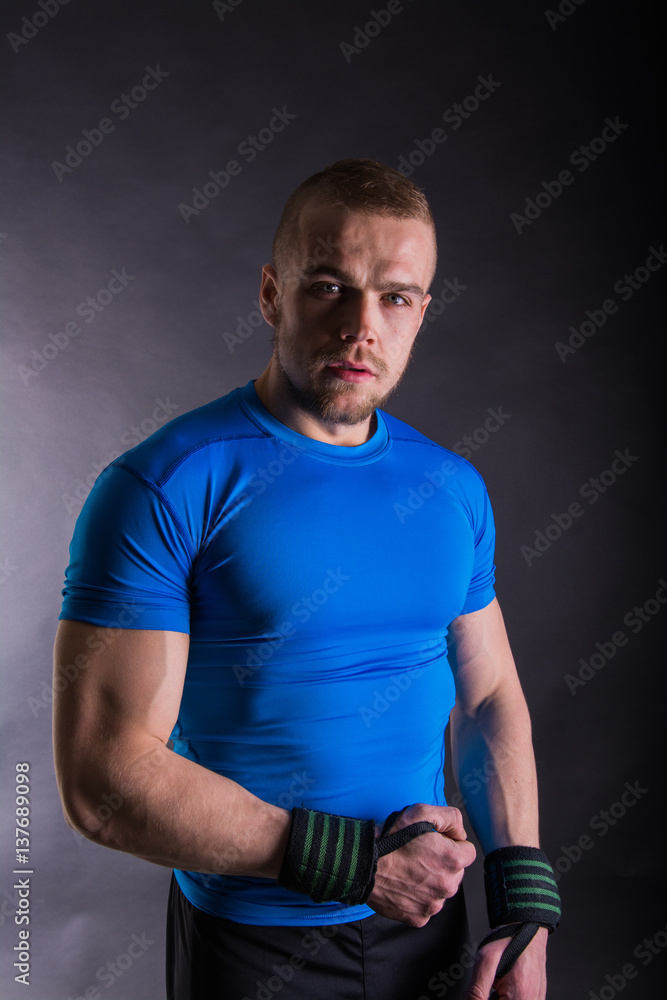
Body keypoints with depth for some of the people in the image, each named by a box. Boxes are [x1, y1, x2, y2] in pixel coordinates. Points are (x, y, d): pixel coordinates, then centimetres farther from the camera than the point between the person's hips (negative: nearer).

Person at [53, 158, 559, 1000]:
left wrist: (525, 905, -4)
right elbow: (104, 780, -21)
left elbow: (488, 696, 5)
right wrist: (357, 861, -20)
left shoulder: (453, 487, -1)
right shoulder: (162, 489, -19)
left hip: (427, 920, 5)